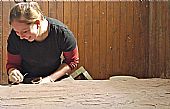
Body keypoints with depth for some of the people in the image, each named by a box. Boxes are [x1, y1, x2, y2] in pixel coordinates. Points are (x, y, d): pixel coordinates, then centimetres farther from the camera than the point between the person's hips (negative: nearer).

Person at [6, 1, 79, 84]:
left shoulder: (60, 32, -18)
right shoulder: (15, 37, -14)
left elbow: (72, 61, -4)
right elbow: (12, 63, 1)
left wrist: (51, 78, -15)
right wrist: (12, 71, -23)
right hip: (25, 85, 1)